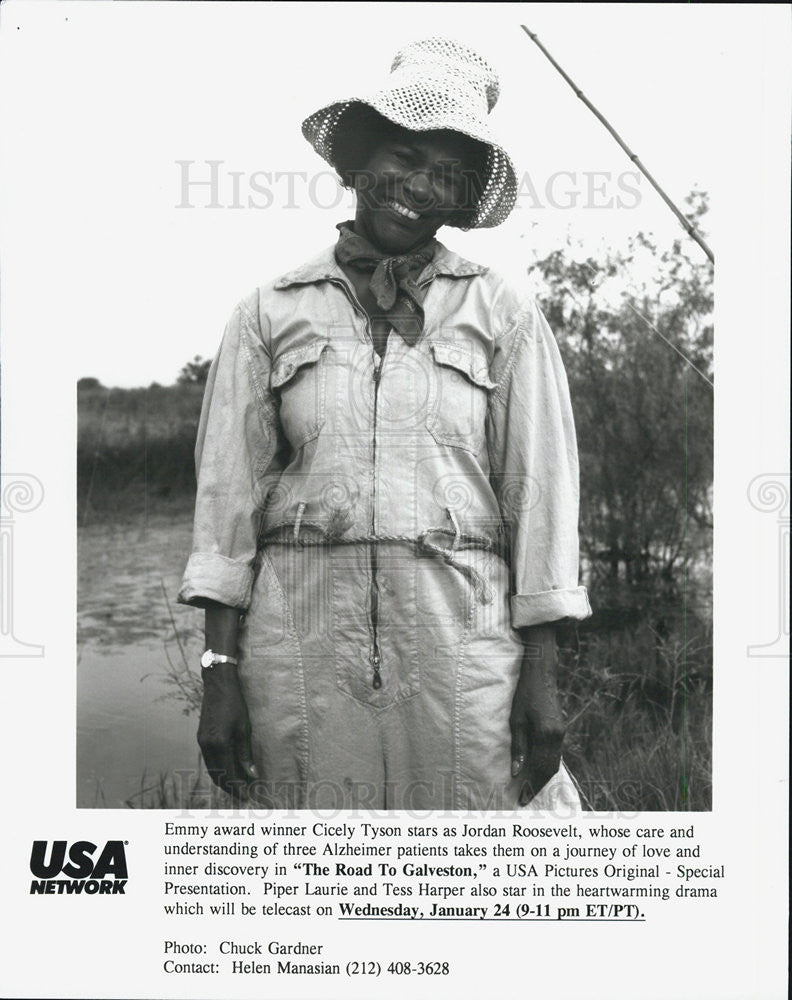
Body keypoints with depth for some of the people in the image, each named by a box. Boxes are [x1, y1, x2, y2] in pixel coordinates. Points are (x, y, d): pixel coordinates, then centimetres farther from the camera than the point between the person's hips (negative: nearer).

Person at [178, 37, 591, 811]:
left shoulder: (503, 317, 7)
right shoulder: (271, 314, 8)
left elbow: (539, 494, 4)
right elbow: (228, 491, 5)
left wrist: (542, 678, -2)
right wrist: (220, 672, -1)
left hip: (460, 631, 0)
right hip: (301, 635, 1)